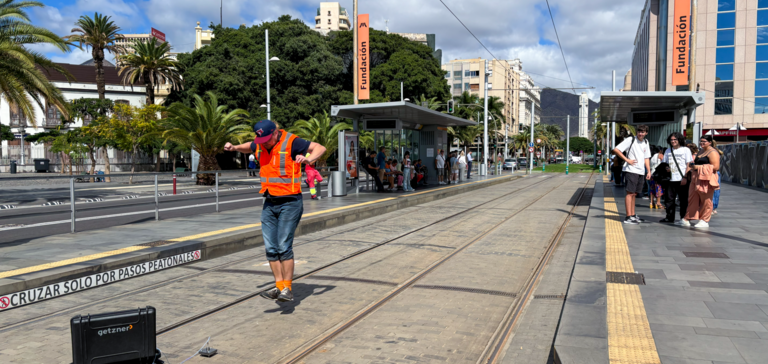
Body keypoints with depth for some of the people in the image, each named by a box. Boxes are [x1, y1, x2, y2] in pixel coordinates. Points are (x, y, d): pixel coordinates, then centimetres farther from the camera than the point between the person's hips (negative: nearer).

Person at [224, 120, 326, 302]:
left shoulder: (291, 142, -13)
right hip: (269, 203, 7)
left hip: (290, 203, -7)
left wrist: (308, 158, -37)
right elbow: (249, 147, 32)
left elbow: (320, 148, -18)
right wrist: (234, 148, 13)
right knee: (271, 248, 4)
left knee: (284, 246, -10)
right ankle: (279, 286, 13)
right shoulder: (260, 145, 7)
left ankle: (288, 289, 1)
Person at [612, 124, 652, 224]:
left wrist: (648, 171, 11)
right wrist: (627, 160, -13)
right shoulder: (630, 140, -6)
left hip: (641, 172, 7)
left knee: (634, 194, 13)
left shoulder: (646, 143, 15)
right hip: (631, 170, -7)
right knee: (630, 193, -9)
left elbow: (646, 158, 20)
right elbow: (616, 150, -11)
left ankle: (633, 215, 20)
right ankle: (628, 217, -8)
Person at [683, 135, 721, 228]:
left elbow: (716, 167, -17)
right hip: (696, 178, 9)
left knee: (706, 200, -1)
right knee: (692, 199, 7)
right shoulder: (700, 151, 19)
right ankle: (687, 219, 10)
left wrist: (699, 167, -17)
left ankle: (704, 221, 5)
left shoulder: (712, 153, -8)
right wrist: (692, 165, 9)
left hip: (706, 179, -9)